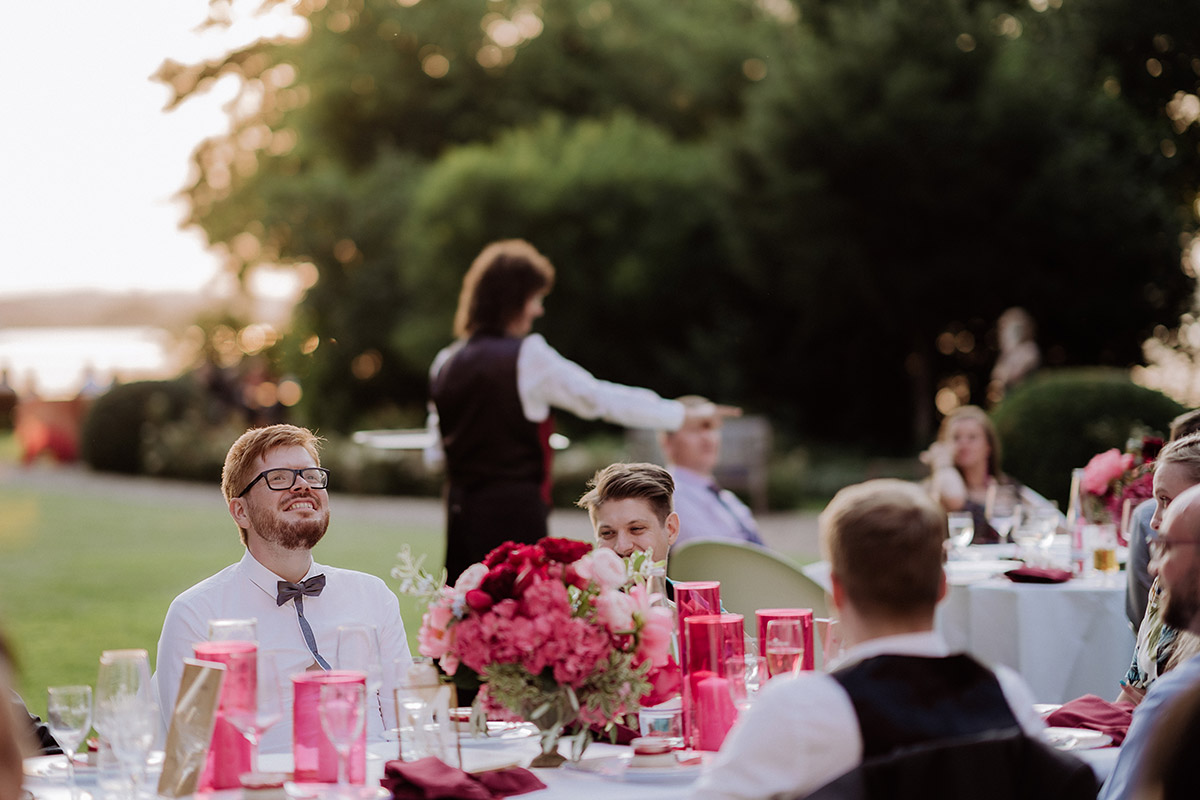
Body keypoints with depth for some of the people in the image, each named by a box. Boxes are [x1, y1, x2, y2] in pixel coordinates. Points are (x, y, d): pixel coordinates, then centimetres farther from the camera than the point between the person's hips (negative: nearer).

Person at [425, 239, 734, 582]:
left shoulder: (446, 363, 9)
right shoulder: (527, 356, -9)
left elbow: (435, 454, 12)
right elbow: (598, 397, -5)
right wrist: (682, 414, 3)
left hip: (461, 511, 7)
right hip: (514, 511, -6)